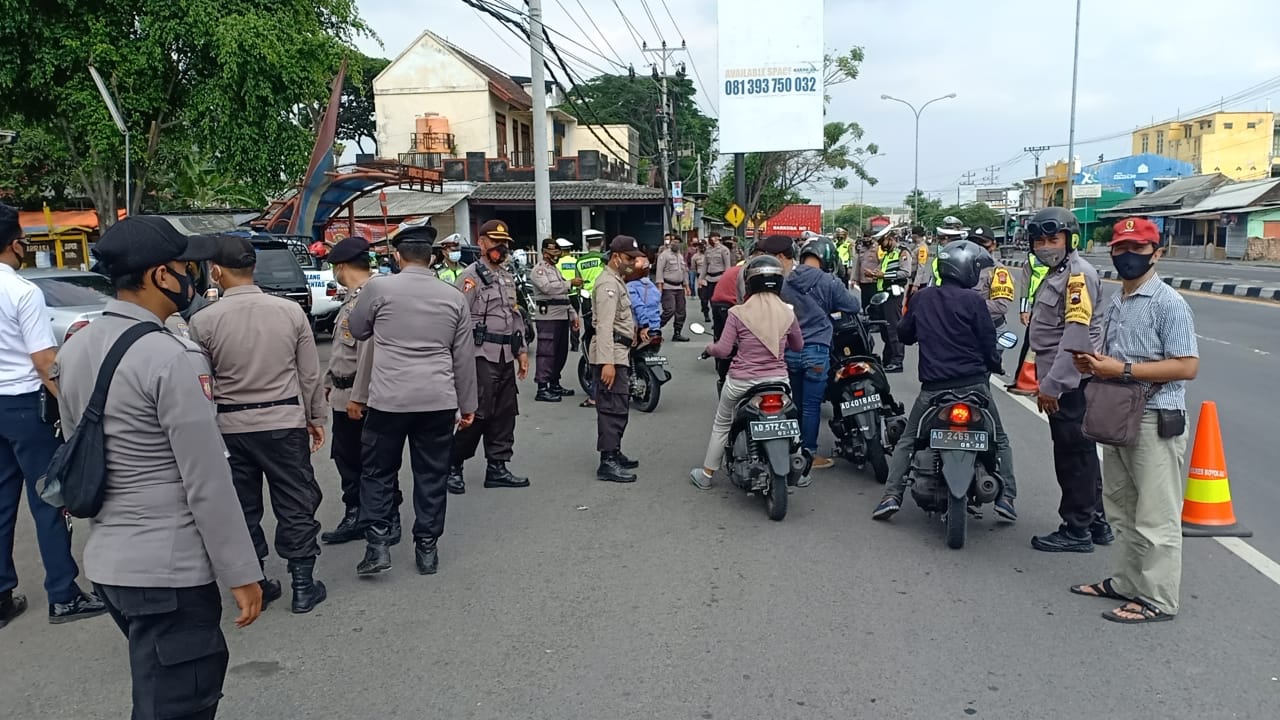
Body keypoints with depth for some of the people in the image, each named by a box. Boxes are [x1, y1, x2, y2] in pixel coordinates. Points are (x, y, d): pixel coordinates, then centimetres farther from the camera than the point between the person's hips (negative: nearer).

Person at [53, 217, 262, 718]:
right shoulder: (172, 358, -20)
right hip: (168, 568, -9)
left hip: (104, 559, 9)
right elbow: (207, 483, -19)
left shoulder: (74, 349, 7)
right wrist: (241, 573, -12)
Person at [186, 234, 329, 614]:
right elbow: (310, 374, -1)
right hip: (285, 422, 0)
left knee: (243, 508, 14)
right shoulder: (291, 311, -7)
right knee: (296, 504, 10)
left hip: (230, 426, 0)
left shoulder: (203, 321, -10)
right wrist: (315, 418, 11)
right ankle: (303, 585, 16)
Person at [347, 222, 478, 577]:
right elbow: (464, 358, 8)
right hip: (439, 401, 2)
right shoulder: (454, 296, 4)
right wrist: (467, 405, 15)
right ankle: (427, 549, 18)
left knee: (378, 473, 13)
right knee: (432, 476, 11)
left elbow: (356, 330, 12)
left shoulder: (379, 287, -4)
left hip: (389, 399, -2)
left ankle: (377, 545, 8)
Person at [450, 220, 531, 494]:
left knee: (505, 414, 9)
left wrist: (522, 351, 16)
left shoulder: (508, 277, 18)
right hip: (482, 356, -8)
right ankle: (453, 465, 5)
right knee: (478, 414, -8)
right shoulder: (471, 276, -7)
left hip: (506, 357, 8)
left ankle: (497, 467, 18)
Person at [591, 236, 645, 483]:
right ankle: (607, 463, -12)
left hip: (619, 353, 11)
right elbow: (604, 325, -23)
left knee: (620, 406, 17)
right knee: (613, 408, -12)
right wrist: (607, 362, -29)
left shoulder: (617, 280, 20)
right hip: (610, 354, -11)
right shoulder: (608, 283, -14)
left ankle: (614, 453, 27)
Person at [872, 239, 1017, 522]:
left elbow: (906, 334, 17)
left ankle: (891, 495, 3)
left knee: (907, 441, 15)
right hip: (973, 384, -2)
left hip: (933, 387, 2)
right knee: (999, 441, 17)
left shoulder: (921, 297, 4)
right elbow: (988, 345, -4)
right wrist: (994, 364, 17)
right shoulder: (972, 300, -8)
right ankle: (1005, 497, 7)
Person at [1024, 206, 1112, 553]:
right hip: (1064, 380, 11)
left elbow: (1076, 334, -23)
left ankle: (1076, 530, 6)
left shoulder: (1078, 273, -15)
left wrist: (1051, 384, -25)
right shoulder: (1056, 273, 18)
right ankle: (1096, 521, 27)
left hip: (1070, 381, -11)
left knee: (1073, 453, -3)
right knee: (1081, 451, 17)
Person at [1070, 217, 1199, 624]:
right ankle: (1125, 582, 31)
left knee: (1156, 517, -1)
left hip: (1155, 422, -9)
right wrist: (1093, 364, 3)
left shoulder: (1168, 303, -14)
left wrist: (1122, 369, -23)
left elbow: (1187, 366, -20)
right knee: (1121, 510, 18)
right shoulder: (1115, 303, 13)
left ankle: (1158, 599, 9)